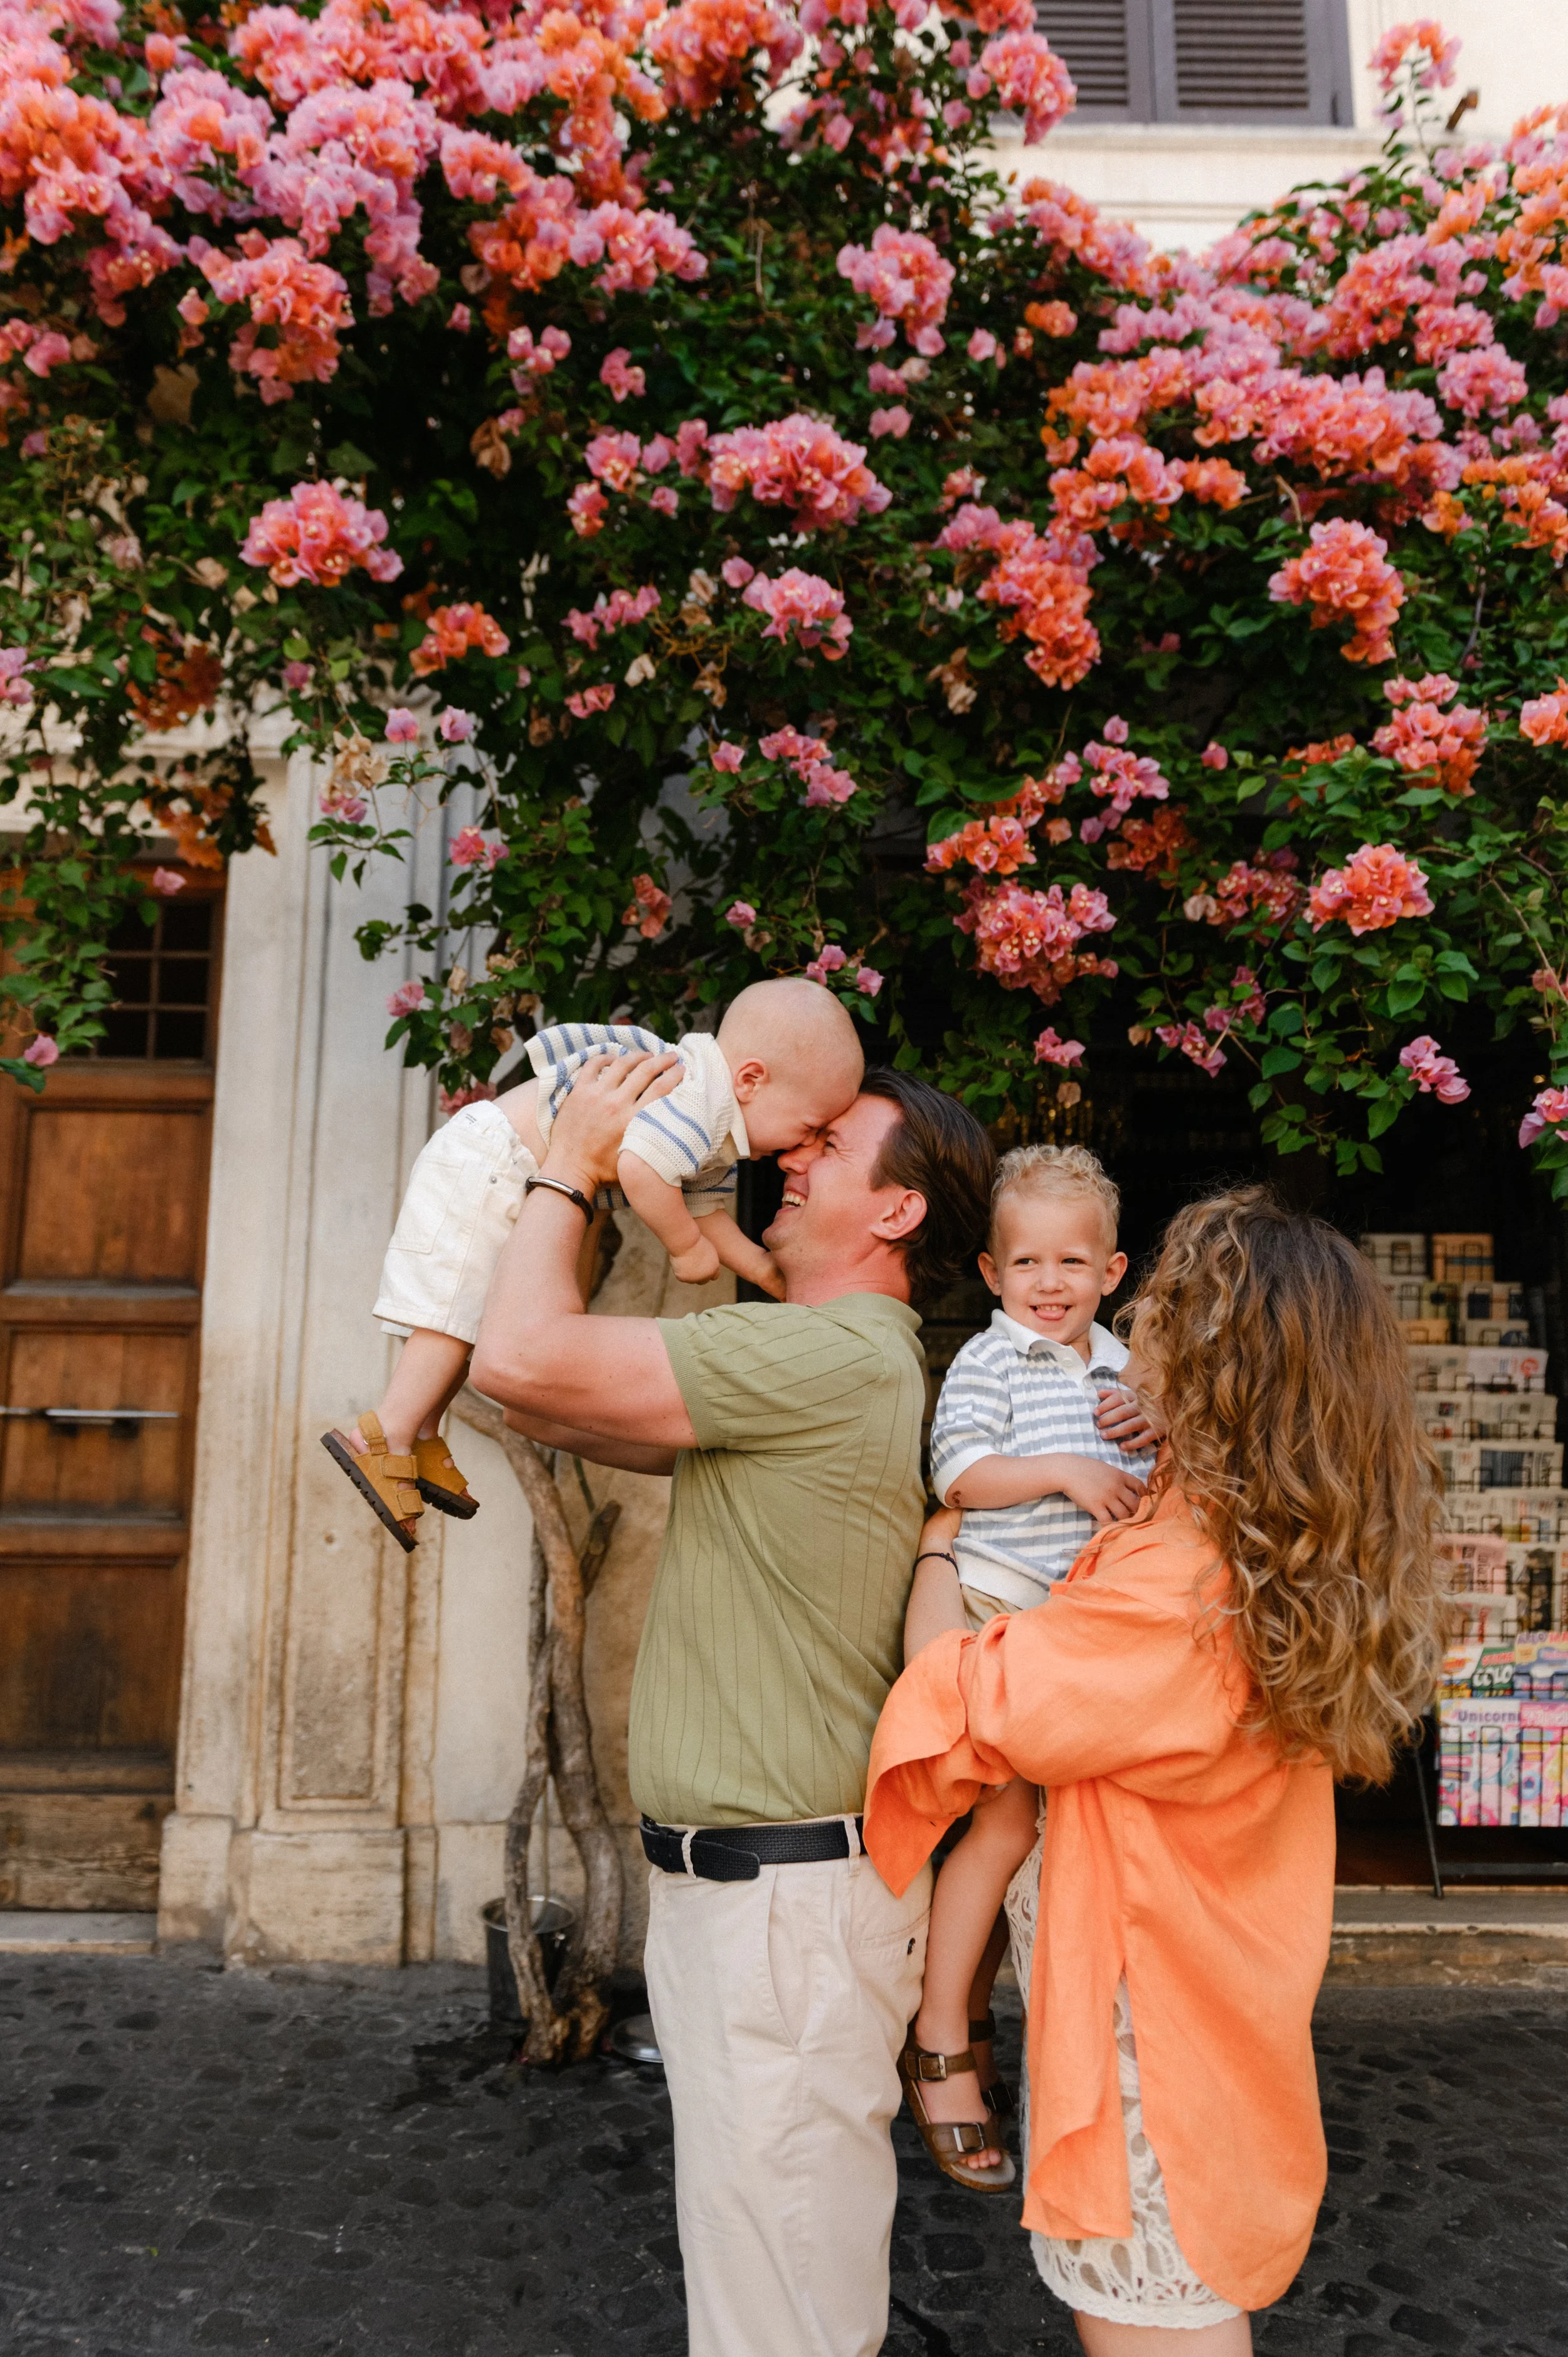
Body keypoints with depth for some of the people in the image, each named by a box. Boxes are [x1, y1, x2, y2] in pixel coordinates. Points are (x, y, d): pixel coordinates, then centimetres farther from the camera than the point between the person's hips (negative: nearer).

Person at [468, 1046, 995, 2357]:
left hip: (787, 1891, -10)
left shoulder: (829, 1356, -22)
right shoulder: (834, 1363, 12)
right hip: (740, 1873, 10)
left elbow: (520, 1358, -24)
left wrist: (571, 1163, -10)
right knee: (766, 2236, 25)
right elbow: (553, 1404, 14)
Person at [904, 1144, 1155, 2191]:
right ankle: (939, 2041, 7)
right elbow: (957, 1474, -19)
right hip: (1002, 1610, -7)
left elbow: (1145, 1493, 15)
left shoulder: (1123, 1368, 10)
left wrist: (1153, 1443, -6)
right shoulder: (989, 1361, -10)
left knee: (1023, 1821, 15)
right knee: (1005, 1820, -7)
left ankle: (973, 2012, 32)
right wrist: (1063, 1472, -25)